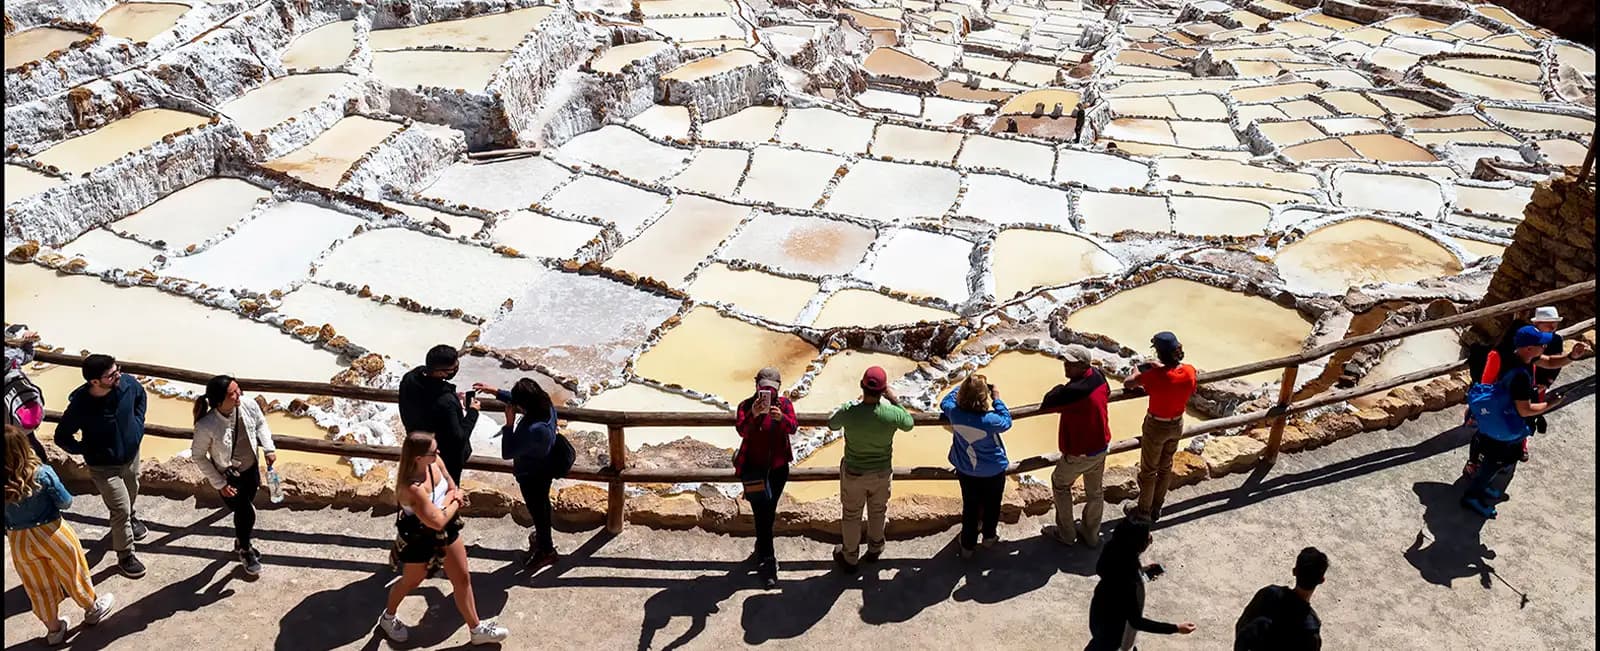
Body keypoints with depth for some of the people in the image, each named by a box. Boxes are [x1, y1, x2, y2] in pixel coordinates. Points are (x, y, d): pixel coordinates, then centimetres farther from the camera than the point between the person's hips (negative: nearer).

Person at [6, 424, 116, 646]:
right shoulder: (42, 474, -26)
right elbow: (65, 502, -14)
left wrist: (11, 534, 14)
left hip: (19, 542, 3)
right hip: (51, 533, -3)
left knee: (39, 587, 21)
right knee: (72, 572, 22)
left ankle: (53, 629, 38)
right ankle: (92, 608, 44)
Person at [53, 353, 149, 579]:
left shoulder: (127, 383, -22)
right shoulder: (80, 406, -31)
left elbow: (141, 395, 6)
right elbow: (61, 437, -13)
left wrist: (138, 424, 0)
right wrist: (87, 451, -13)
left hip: (132, 454, 5)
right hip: (104, 466, -5)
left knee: (132, 492, 30)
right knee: (121, 509, 1)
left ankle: (132, 518, 62)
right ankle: (125, 557, 21)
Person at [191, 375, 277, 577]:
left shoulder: (248, 405, -22)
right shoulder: (206, 426, -34)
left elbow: (260, 423, 1)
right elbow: (198, 456, -17)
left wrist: (269, 448, -12)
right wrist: (219, 484, -15)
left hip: (251, 469, 4)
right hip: (228, 477, -4)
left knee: (243, 511, 24)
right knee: (247, 514, 3)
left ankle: (241, 542, 53)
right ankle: (245, 550, 36)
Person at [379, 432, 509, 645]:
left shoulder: (435, 461, -18)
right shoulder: (412, 488, -39)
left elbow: (453, 488, -1)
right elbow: (437, 521, -32)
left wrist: (445, 503, -22)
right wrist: (454, 503, -16)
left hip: (446, 529, 6)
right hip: (419, 538, -6)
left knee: (463, 578, 15)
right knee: (411, 581, 22)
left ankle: (477, 629, 31)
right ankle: (387, 618, 52)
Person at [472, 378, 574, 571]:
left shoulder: (533, 430, -44)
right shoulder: (546, 404, -20)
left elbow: (507, 452, -32)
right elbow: (520, 401, 2)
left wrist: (509, 422, -32)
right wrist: (496, 392, -1)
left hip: (532, 475, -8)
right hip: (545, 468, 8)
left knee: (537, 510, 17)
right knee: (542, 503, 31)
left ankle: (547, 551, 40)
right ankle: (543, 536, 57)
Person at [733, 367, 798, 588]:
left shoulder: (785, 404, -4)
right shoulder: (746, 406, -11)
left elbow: (793, 428, -20)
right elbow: (741, 430, -28)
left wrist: (781, 417, -42)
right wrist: (753, 415, -47)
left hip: (779, 468, 4)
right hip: (754, 468, -4)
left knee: (769, 511, 19)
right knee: (762, 514, -10)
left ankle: (762, 548, 40)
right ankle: (767, 561, -4)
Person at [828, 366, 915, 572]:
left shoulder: (848, 412, -30)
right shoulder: (892, 414, -28)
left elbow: (831, 424, -5)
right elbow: (908, 424, -4)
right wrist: (895, 400, -3)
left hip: (853, 473, -1)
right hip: (882, 472, 1)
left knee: (851, 515, 22)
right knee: (878, 511, 28)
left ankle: (850, 558, 40)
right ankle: (875, 548, 51)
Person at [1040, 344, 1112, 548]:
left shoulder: (1074, 391, -33)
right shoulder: (1098, 376, -8)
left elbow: (1046, 404, -22)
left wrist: (1059, 389, -6)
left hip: (1079, 454, -7)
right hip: (1101, 447, 7)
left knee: (1060, 484, 18)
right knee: (1095, 492, 21)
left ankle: (1066, 533, 28)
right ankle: (1092, 536, 37)